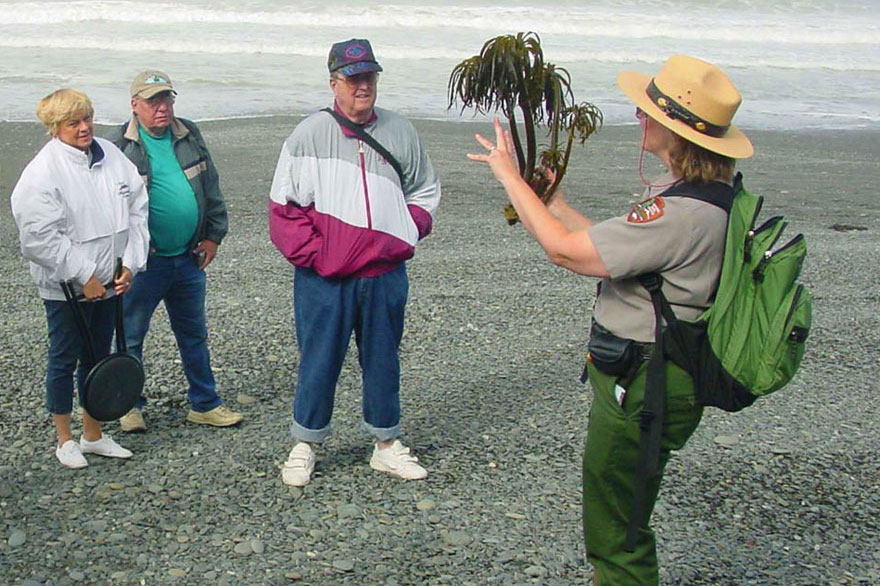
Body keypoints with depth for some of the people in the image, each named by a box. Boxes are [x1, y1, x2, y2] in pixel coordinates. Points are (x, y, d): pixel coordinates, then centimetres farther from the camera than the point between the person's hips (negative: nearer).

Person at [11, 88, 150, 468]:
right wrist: (84, 277, -18)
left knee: (98, 357, 16)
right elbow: (41, 237, -19)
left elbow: (137, 209, 4)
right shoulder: (42, 172, -16)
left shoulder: (110, 155, 1)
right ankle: (65, 439, 25)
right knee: (64, 359, 9)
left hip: (109, 281, 6)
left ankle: (93, 434, 32)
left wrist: (129, 265, -4)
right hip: (66, 286, -6)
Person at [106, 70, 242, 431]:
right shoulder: (118, 146, -8)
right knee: (130, 336, 8)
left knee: (194, 334, 15)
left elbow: (211, 188, 14)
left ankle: (204, 404, 26)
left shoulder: (189, 136, 7)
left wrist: (213, 235, 9)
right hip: (143, 261, -4)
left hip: (188, 257, 5)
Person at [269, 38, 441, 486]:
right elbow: (283, 203, -2)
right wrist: (311, 253, -10)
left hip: (385, 273, 3)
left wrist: (405, 236, 2)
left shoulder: (400, 133, 7)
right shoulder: (309, 134, -3)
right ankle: (304, 447, 21)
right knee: (319, 360, 4)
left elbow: (425, 192, 17)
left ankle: (386, 444, 27)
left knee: (383, 358, 13)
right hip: (324, 277, -3)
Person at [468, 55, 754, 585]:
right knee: (615, 519, 27)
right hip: (639, 376, 11)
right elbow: (606, 247, 11)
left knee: (615, 531, 7)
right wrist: (550, 198, 15)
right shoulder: (692, 192, 4)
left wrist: (511, 177, -14)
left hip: (643, 391, -10)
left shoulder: (684, 212, -29)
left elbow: (565, 249, -25)